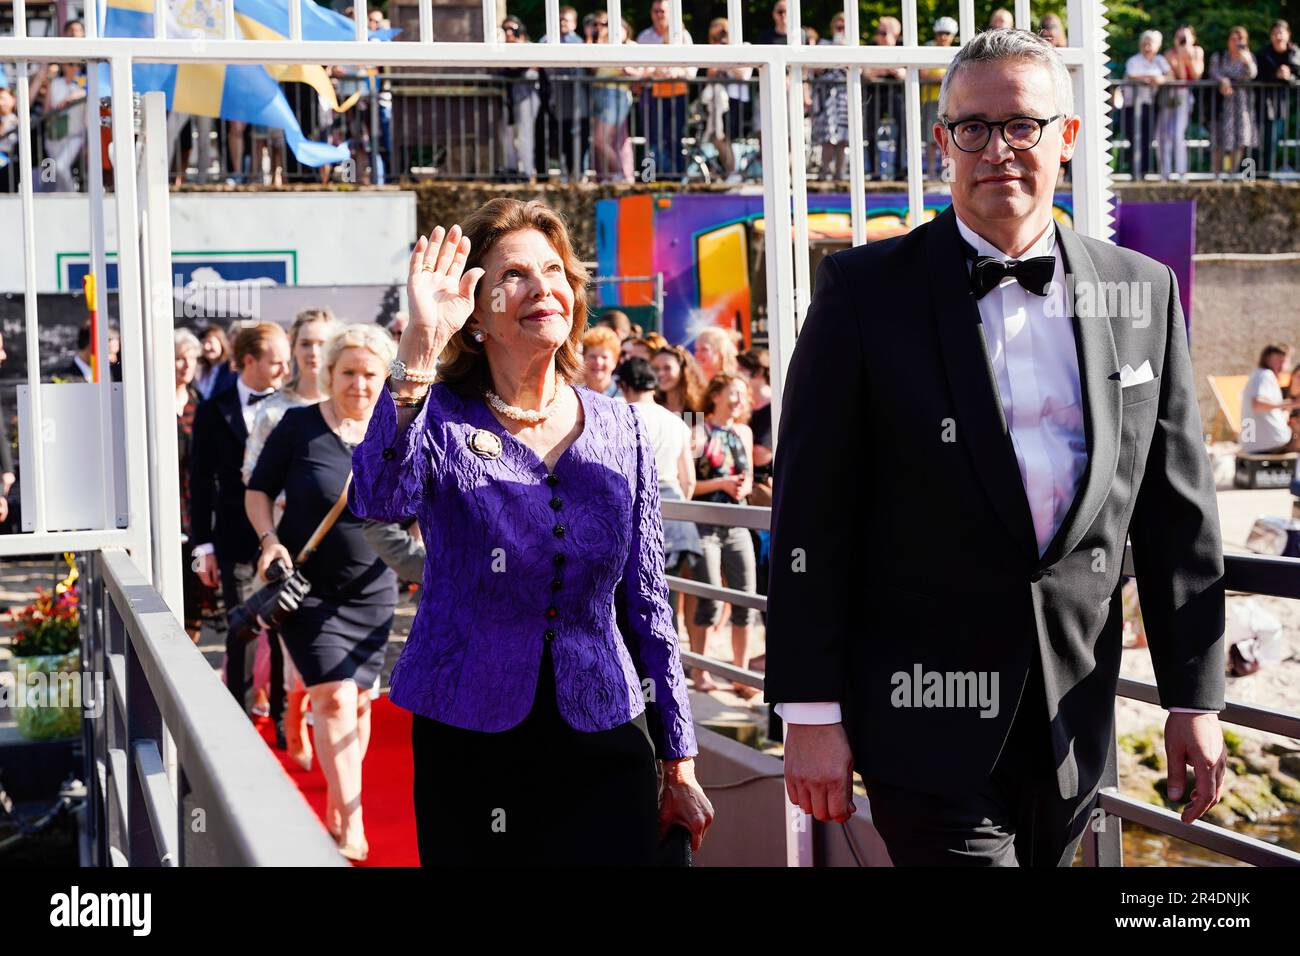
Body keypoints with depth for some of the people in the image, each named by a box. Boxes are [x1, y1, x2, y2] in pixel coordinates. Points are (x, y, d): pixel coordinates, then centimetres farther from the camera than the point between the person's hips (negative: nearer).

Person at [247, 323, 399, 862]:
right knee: (334, 697, -12)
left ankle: (340, 807, 28)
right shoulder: (299, 425, -8)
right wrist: (271, 540, -15)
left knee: (359, 699, 10)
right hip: (306, 586, -3)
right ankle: (351, 829, -7)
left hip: (371, 592, 4)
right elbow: (258, 490, -1)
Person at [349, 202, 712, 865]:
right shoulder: (443, 420, -5)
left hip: (604, 751, 2)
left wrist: (680, 765, 8)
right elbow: (378, 498, -28)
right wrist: (421, 344, -34)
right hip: (468, 746, -2)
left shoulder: (619, 429, 3)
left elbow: (646, 605, 8)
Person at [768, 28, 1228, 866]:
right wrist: (811, 711, -9)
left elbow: (1177, 511, 8)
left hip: (1074, 717, 4)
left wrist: (1195, 695, 6)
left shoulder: (1143, 293, 5)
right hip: (929, 718, -3)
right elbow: (811, 512, -6)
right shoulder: (867, 290, -4)